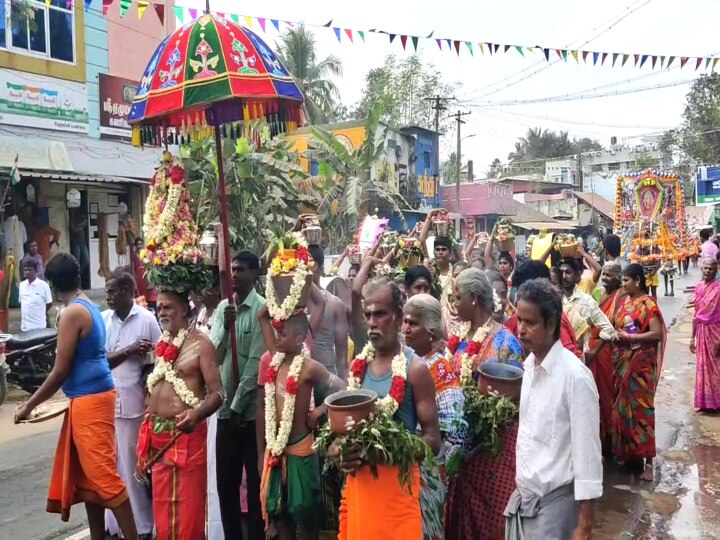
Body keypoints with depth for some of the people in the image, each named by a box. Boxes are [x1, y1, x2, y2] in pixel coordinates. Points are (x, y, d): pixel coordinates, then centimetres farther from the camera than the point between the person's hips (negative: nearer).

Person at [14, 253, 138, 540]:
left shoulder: (72, 313, -16)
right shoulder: (91, 308, 11)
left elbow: (60, 371, -13)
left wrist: (29, 405, -3)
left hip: (89, 401, -9)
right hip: (89, 399, 9)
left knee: (103, 475, -6)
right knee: (86, 475, 16)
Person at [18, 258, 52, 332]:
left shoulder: (43, 285, -8)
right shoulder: (21, 285, 6)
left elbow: (49, 304, 0)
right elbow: (21, 304, 15)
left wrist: (39, 312, 6)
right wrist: (21, 322, 13)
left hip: (39, 325, -4)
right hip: (25, 326, 4)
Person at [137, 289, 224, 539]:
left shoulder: (200, 344, -9)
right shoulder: (161, 345, 13)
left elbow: (218, 393, -15)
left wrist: (196, 414, -35)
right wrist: (143, 443, 16)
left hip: (186, 436, -7)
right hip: (157, 437, 7)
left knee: (188, 513, 0)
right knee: (162, 514, 16)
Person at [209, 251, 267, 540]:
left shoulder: (262, 309, -10)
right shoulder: (223, 307, 8)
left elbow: (256, 362, -13)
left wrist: (238, 405, -12)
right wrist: (225, 327, -14)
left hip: (251, 409, -6)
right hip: (225, 406, 6)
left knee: (255, 481, 6)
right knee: (225, 481, 14)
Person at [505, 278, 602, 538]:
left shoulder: (575, 375, -19)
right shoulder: (530, 365, 2)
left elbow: (587, 451, -16)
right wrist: (520, 485, 13)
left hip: (554, 501, -6)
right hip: (524, 495, 7)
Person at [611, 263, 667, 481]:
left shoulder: (648, 303, -12)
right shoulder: (624, 300, 9)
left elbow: (657, 334, -19)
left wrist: (629, 337, -18)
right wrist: (616, 335, 0)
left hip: (640, 361, -7)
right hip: (622, 360, 7)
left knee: (640, 407, -4)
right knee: (623, 405, 12)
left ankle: (647, 460, 4)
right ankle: (627, 451, 25)